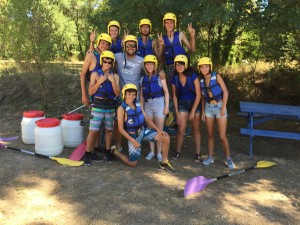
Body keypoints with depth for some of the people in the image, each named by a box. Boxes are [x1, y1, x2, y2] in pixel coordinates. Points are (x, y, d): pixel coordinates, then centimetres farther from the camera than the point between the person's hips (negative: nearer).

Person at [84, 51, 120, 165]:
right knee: (93, 130, -4)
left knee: (109, 130, 11)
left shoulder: (115, 76, 5)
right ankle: (88, 153, 8)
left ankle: (108, 152, 24)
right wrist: (99, 81, -17)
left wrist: (112, 81, -15)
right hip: (98, 106, -2)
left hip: (110, 106, 3)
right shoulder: (95, 74, -1)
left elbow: (117, 93, -2)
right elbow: (90, 92, -5)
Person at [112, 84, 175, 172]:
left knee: (166, 138, -9)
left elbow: (147, 119, 5)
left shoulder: (137, 104, -2)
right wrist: (133, 141, -18)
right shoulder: (122, 108, -18)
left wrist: (158, 130, -4)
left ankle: (164, 162, 7)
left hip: (143, 131, 5)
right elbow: (121, 129, -15)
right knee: (133, 164, 3)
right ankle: (115, 152, 28)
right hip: (133, 136, -5)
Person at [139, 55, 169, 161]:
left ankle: (159, 152, 10)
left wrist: (166, 106, -8)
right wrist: (141, 108, 9)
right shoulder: (143, 79, 9)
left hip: (159, 104, -3)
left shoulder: (160, 77, -2)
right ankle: (151, 151, 20)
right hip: (148, 105, 4)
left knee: (159, 130, 0)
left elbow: (166, 92, -3)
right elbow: (142, 95, 12)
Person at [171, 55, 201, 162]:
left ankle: (197, 154, 14)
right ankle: (177, 152, 13)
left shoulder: (193, 76, -17)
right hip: (182, 104, 2)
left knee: (196, 130, 5)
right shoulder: (175, 79, -8)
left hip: (195, 104, -2)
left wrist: (192, 112, -14)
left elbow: (198, 95, -15)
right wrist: (177, 114, -3)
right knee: (181, 129, -4)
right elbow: (174, 96, -1)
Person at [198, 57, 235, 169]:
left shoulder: (216, 76, -9)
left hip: (219, 106, -4)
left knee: (222, 136, -4)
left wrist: (223, 107, -15)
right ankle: (210, 157, 23)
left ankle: (228, 158, 12)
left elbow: (225, 92, -11)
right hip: (208, 108, 4)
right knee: (210, 135, 9)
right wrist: (203, 111, 8)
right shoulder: (201, 80, 3)